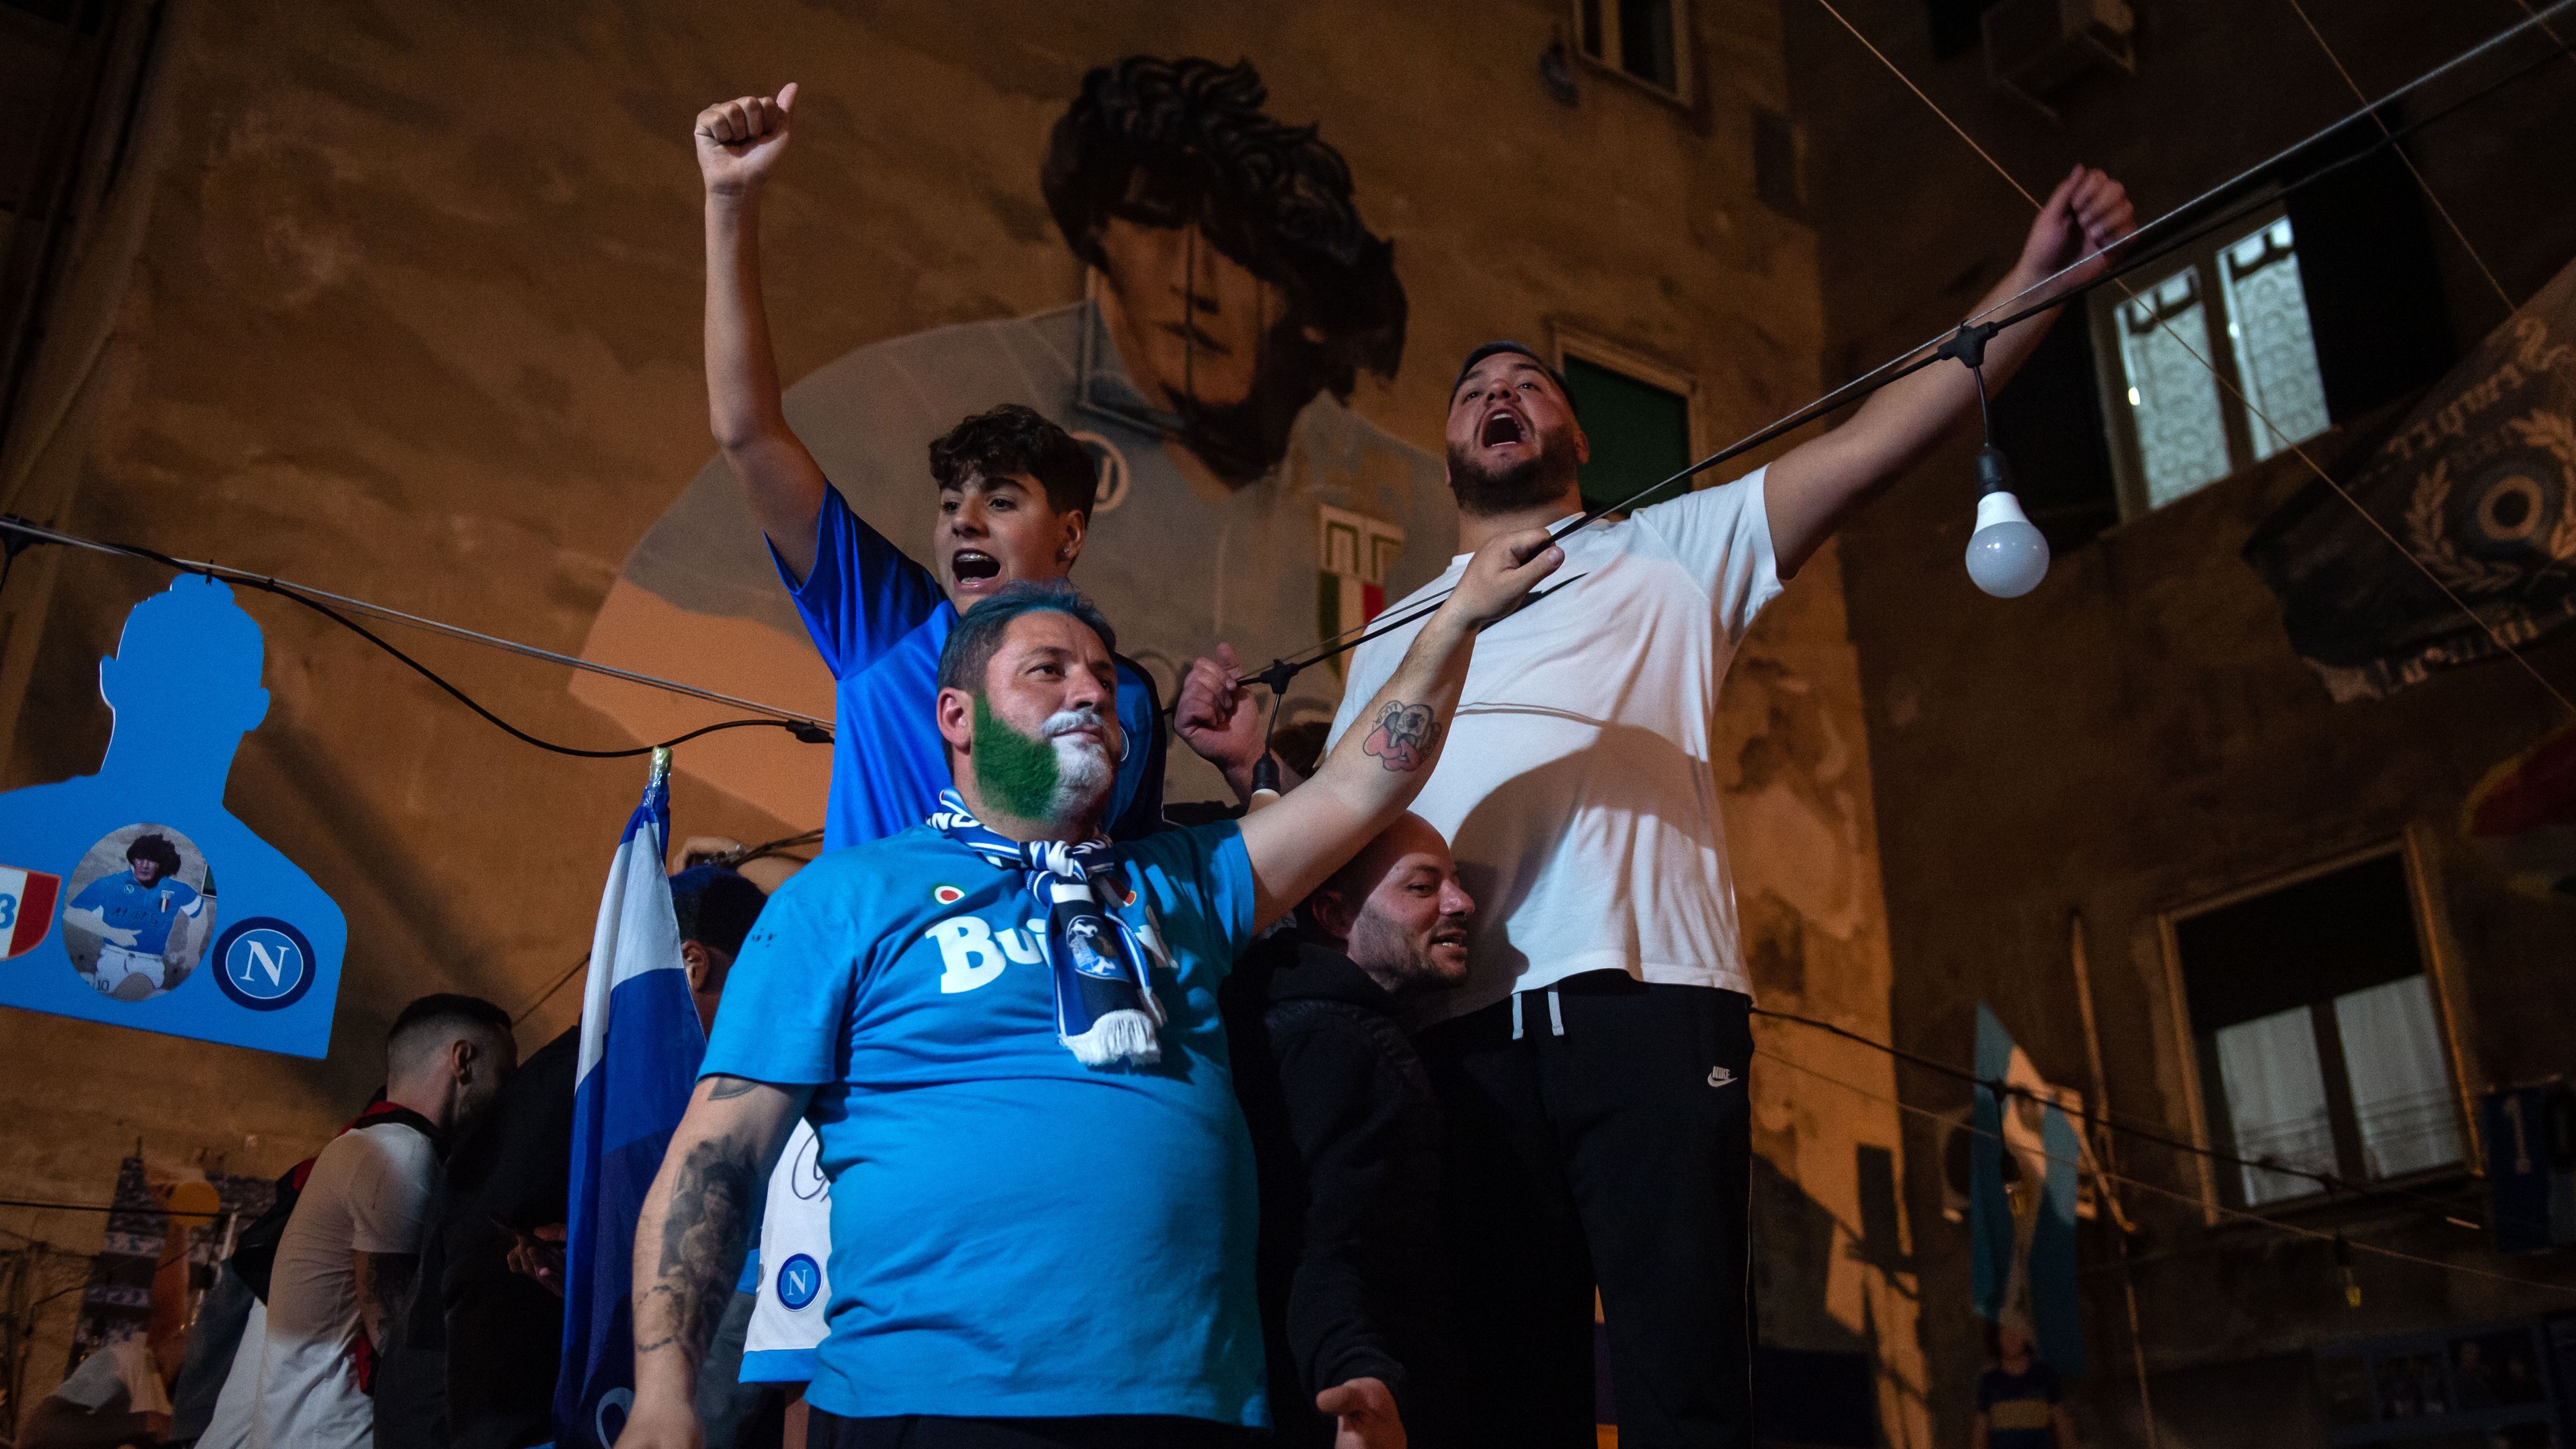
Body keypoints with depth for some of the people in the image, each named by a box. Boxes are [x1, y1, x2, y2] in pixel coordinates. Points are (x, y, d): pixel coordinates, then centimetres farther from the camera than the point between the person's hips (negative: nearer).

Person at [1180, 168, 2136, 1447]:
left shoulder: (1666, 556, 19)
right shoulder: (1391, 636, 27)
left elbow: (1868, 445, 7)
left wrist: (2036, 282, -3)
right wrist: (1252, 764, 3)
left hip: (1650, 998, -2)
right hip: (1462, 1025, 3)